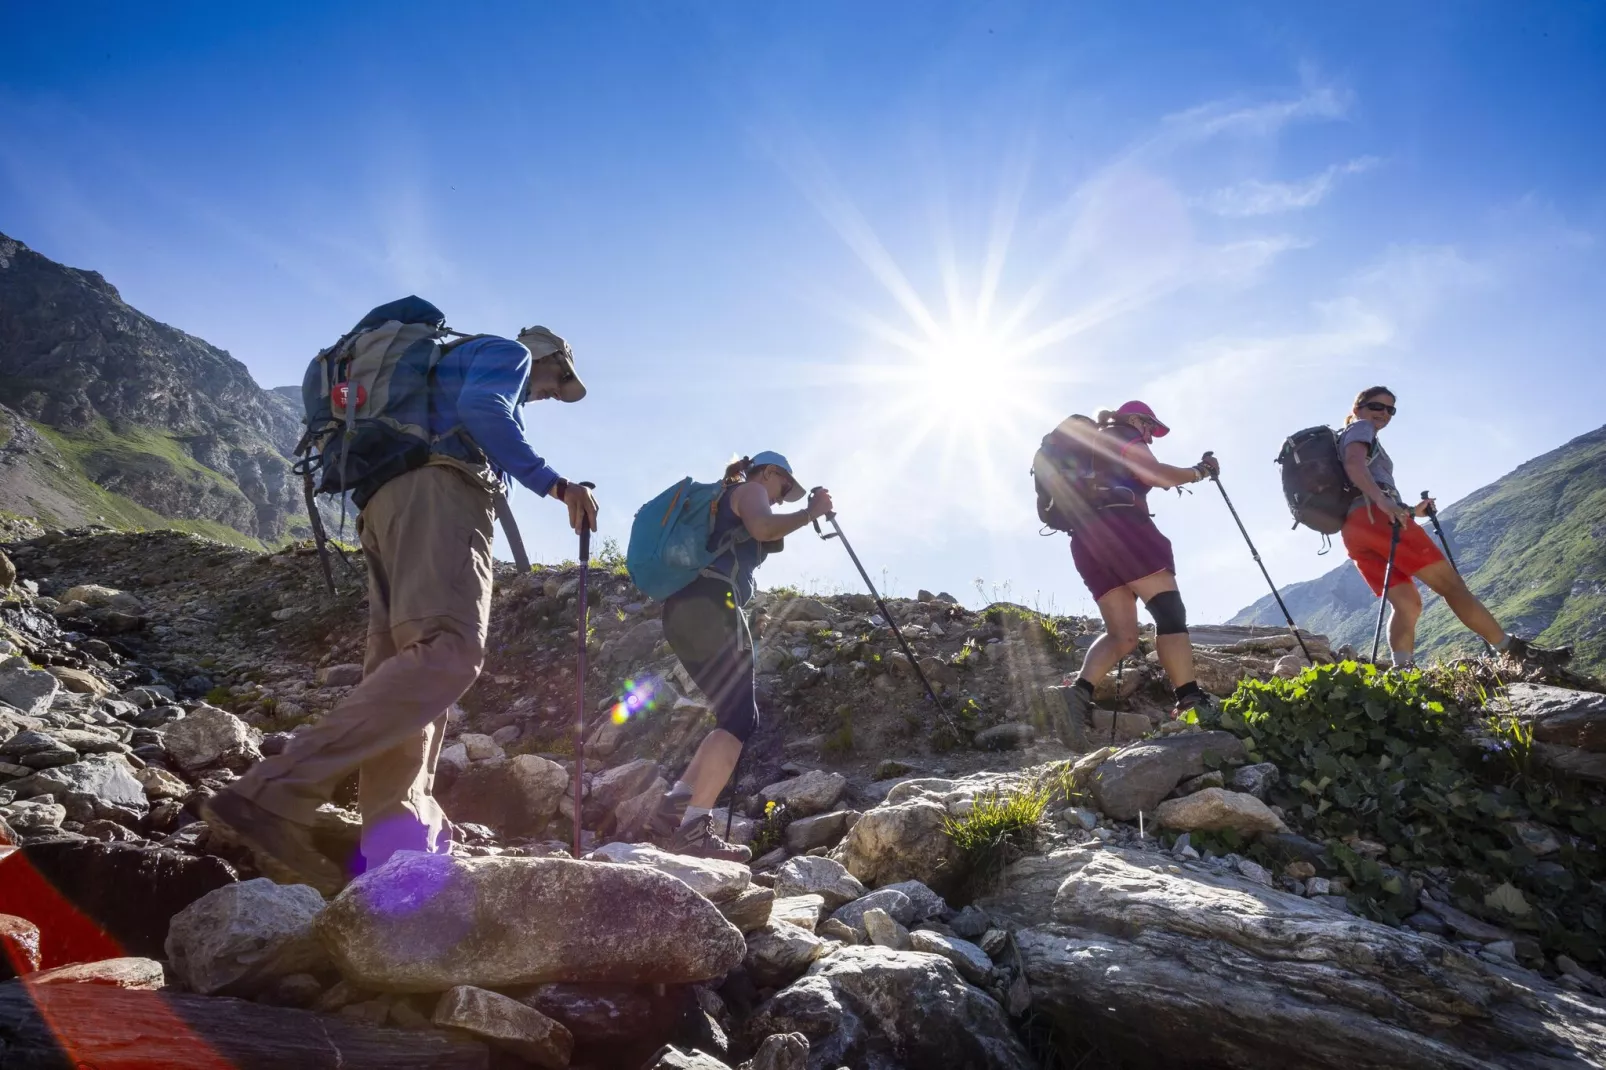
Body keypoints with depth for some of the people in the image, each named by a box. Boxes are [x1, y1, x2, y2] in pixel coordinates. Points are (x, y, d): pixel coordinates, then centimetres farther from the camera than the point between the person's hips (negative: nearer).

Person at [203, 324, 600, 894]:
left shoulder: (451, 369, 41)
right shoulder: (508, 352, 16)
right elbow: (483, 409, -8)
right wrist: (553, 483, -12)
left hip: (386, 504, 10)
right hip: (438, 494, -10)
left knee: (405, 670, -2)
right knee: (448, 653, -27)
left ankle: (395, 847, -14)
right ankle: (272, 798, -37)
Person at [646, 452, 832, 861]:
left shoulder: (725, 501, 36)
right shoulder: (749, 489, 10)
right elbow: (762, 527, -13)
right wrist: (811, 511, -1)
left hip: (685, 610, 10)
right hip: (711, 605, -9)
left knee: (734, 718, 9)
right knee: (739, 719, -12)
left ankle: (675, 808, -3)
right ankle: (694, 828, -23)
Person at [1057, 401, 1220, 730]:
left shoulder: (1095, 445, 36)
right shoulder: (1121, 434, 11)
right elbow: (1154, 474, -4)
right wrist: (1199, 471, 7)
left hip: (1086, 538, 8)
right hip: (1119, 525, -8)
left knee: (1122, 635, 0)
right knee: (1170, 612, -14)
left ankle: (1079, 690, -23)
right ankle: (1190, 701, -26)